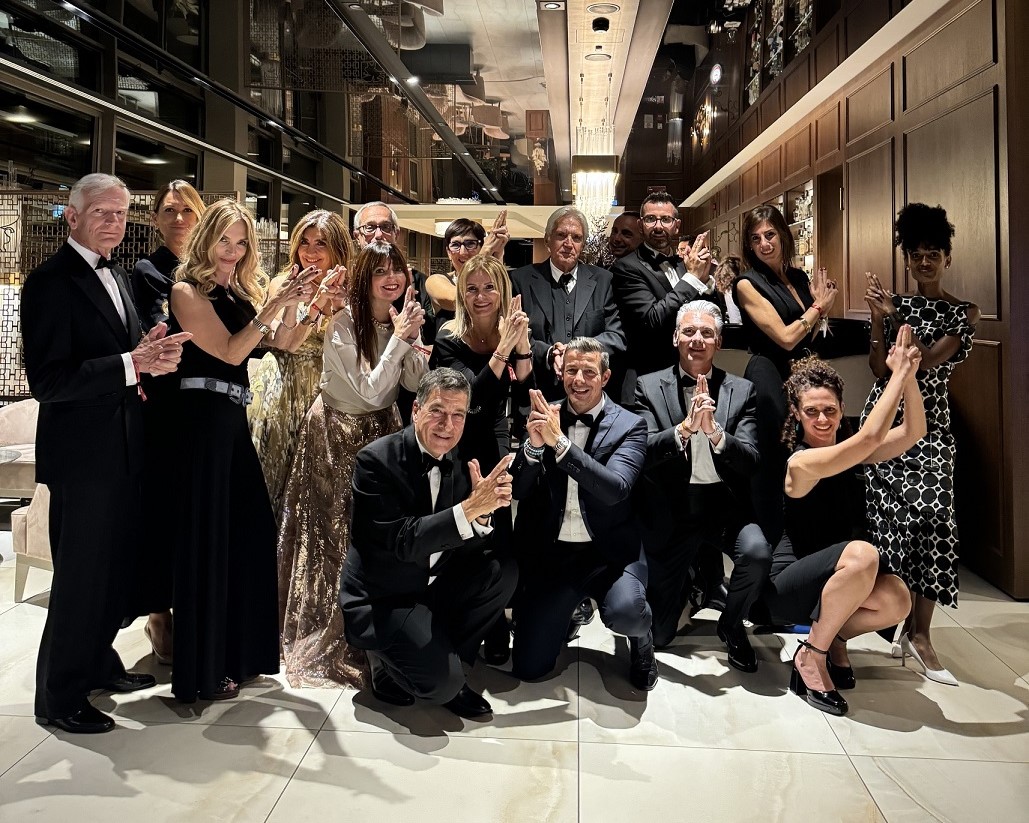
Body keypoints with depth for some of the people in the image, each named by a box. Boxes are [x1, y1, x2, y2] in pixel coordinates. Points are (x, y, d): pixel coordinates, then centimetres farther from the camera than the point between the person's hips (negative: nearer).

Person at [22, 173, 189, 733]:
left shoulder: (116, 277, 14)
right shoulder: (50, 282, -14)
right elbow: (48, 381, -21)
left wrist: (154, 354, -2)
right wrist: (133, 363, -28)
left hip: (124, 446, 9)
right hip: (83, 452, -8)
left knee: (118, 565, 18)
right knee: (80, 575, 1)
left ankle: (99, 663, 37)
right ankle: (58, 697, 16)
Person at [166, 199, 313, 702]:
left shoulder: (239, 293, 15)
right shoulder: (187, 291, -6)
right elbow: (229, 351, -14)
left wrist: (298, 306, -5)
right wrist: (274, 306, -16)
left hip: (233, 419, 8)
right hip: (201, 419, -7)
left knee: (247, 531, 10)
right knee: (205, 537, -2)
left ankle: (238, 654, 25)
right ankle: (200, 673, 10)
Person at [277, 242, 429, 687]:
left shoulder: (402, 319, -2)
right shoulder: (344, 324, -20)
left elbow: (414, 381, -12)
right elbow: (371, 391, -26)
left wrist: (409, 333, -25)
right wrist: (398, 337, -25)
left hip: (383, 432, 5)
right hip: (338, 436, -5)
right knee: (340, 533, 4)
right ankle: (331, 639, 19)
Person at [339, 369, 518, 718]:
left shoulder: (458, 462, -1)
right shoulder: (377, 460, -19)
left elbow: (467, 546, -5)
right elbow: (403, 542, -28)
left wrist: (486, 507, -26)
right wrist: (470, 508, -35)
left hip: (433, 585, 7)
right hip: (379, 600, -7)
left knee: (503, 572, -12)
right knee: (442, 682, -23)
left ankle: (442, 659, 3)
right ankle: (388, 666, 11)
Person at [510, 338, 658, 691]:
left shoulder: (629, 426, -4)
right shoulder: (544, 418, 3)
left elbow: (615, 490, -20)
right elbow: (519, 492, -1)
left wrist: (560, 442, -27)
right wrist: (534, 445, -20)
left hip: (609, 551, -2)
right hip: (552, 552, 3)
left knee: (625, 612, -34)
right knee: (528, 667, -1)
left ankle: (641, 638, 5)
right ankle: (572, 610, 30)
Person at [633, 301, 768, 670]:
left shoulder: (741, 391, 3)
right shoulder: (650, 387, 0)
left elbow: (750, 460, -9)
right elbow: (644, 452, -13)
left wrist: (714, 431, -28)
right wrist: (684, 428, -31)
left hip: (724, 508, 1)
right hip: (671, 512, 0)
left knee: (758, 553, -33)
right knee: (658, 634, 2)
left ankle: (730, 625, 1)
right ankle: (689, 578, 38)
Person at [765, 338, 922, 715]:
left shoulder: (851, 452, 3)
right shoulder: (801, 462, -19)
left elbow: (912, 432, -7)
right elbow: (871, 436, -29)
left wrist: (910, 375, -19)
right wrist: (899, 373, -23)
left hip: (833, 582, 7)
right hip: (788, 585, -6)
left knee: (896, 599, -25)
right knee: (861, 553, -36)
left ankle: (834, 637, 7)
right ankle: (812, 656, -16)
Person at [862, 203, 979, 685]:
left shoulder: (963, 313, 3)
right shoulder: (892, 305, 7)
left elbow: (928, 360, -13)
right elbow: (879, 370, -2)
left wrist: (894, 316, -17)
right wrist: (877, 320, -12)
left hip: (928, 423, -2)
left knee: (930, 515, -15)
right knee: (893, 518, 0)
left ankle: (918, 630, -8)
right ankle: (909, 622, 13)